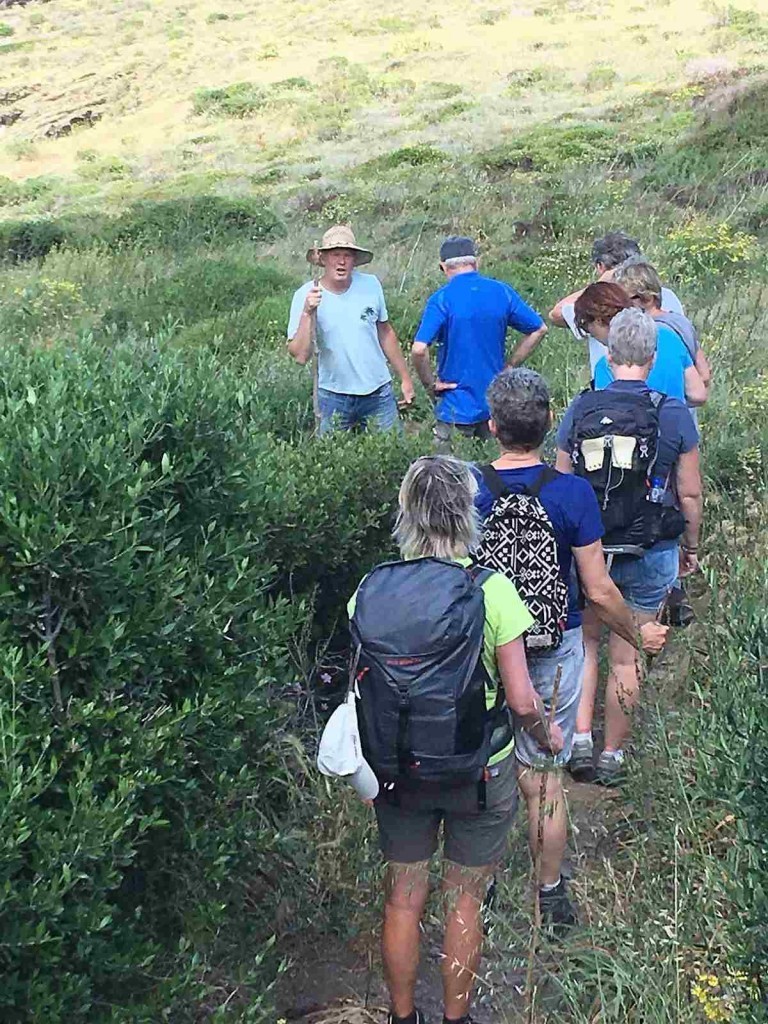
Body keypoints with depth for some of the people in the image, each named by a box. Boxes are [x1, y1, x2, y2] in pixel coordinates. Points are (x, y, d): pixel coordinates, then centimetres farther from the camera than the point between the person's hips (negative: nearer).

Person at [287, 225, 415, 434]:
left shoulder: (371, 285, -2)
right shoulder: (305, 295, -10)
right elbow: (300, 356, -17)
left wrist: (405, 378, 15)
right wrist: (307, 313, -29)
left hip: (378, 392, 2)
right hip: (333, 397, -2)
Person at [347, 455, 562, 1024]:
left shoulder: (369, 591, -9)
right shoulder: (490, 590, -19)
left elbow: (363, 683, -1)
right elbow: (522, 699, -16)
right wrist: (548, 735, 4)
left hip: (396, 773, 3)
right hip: (478, 774, -3)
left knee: (403, 900, 19)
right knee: (465, 904, 16)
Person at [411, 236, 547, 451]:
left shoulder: (441, 299, -13)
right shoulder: (502, 292, 0)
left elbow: (419, 350, -25)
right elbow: (538, 330, 7)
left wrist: (430, 385, -9)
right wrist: (509, 367, 10)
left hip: (456, 406, -4)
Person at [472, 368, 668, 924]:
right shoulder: (574, 493, -16)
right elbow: (599, 592, -12)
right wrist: (639, 635, 7)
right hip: (555, 651, -1)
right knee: (546, 779, 14)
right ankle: (551, 895, 31)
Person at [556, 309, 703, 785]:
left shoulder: (579, 410, -4)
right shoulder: (674, 414, -10)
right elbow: (690, 495, -5)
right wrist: (691, 548, 11)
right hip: (651, 555, -1)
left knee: (585, 643, 22)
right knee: (627, 657, 10)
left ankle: (580, 739, 14)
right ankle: (613, 754, 23)